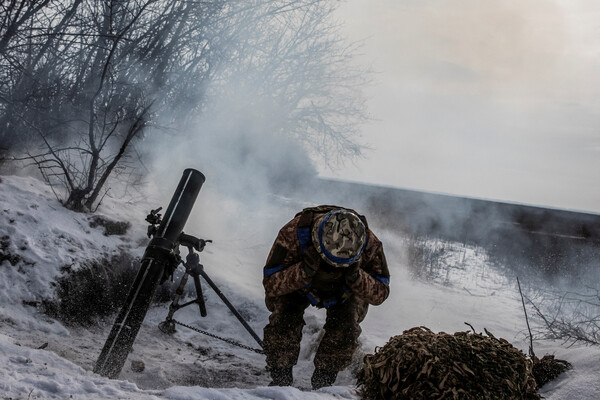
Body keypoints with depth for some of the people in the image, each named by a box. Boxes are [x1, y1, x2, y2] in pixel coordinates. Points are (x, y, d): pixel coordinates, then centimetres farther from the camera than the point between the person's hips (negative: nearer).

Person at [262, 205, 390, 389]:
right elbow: (270, 285, -34)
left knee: (345, 327, -21)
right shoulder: (294, 233, -41)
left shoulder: (369, 244, -36)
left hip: (345, 291, 1)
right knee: (284, 320, -24)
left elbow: (380, 294, -26)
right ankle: (280, 378, -5)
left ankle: (323, 381, 0)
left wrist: (355, 277, -46)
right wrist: (305, 271, -51)